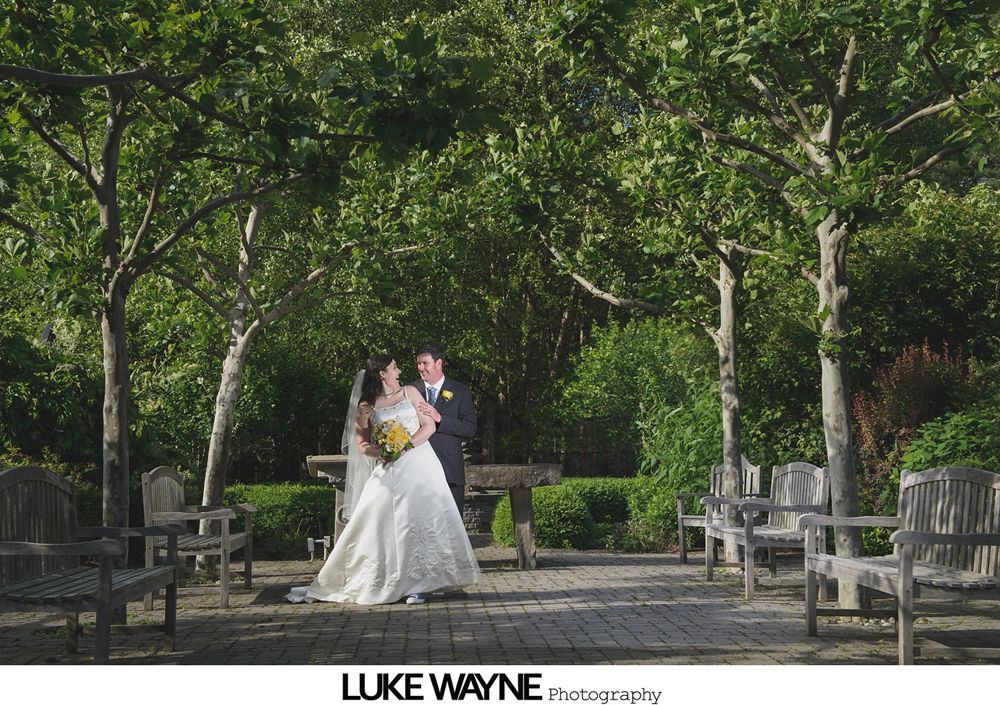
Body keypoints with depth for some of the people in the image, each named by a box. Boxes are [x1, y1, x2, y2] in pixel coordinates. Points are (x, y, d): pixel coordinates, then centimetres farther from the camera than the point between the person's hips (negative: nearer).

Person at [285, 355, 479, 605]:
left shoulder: (410, 393, 10)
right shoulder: (366, 408, 7)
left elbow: (429, 426, 5)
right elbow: (361, 444, 5)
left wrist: (407, 445, -11)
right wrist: (380, 452, -16)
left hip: (419, 465, 1)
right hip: (389, 470, -1)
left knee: (420, 523, -6)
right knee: (376, 525, -5)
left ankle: (417, 584, -5)